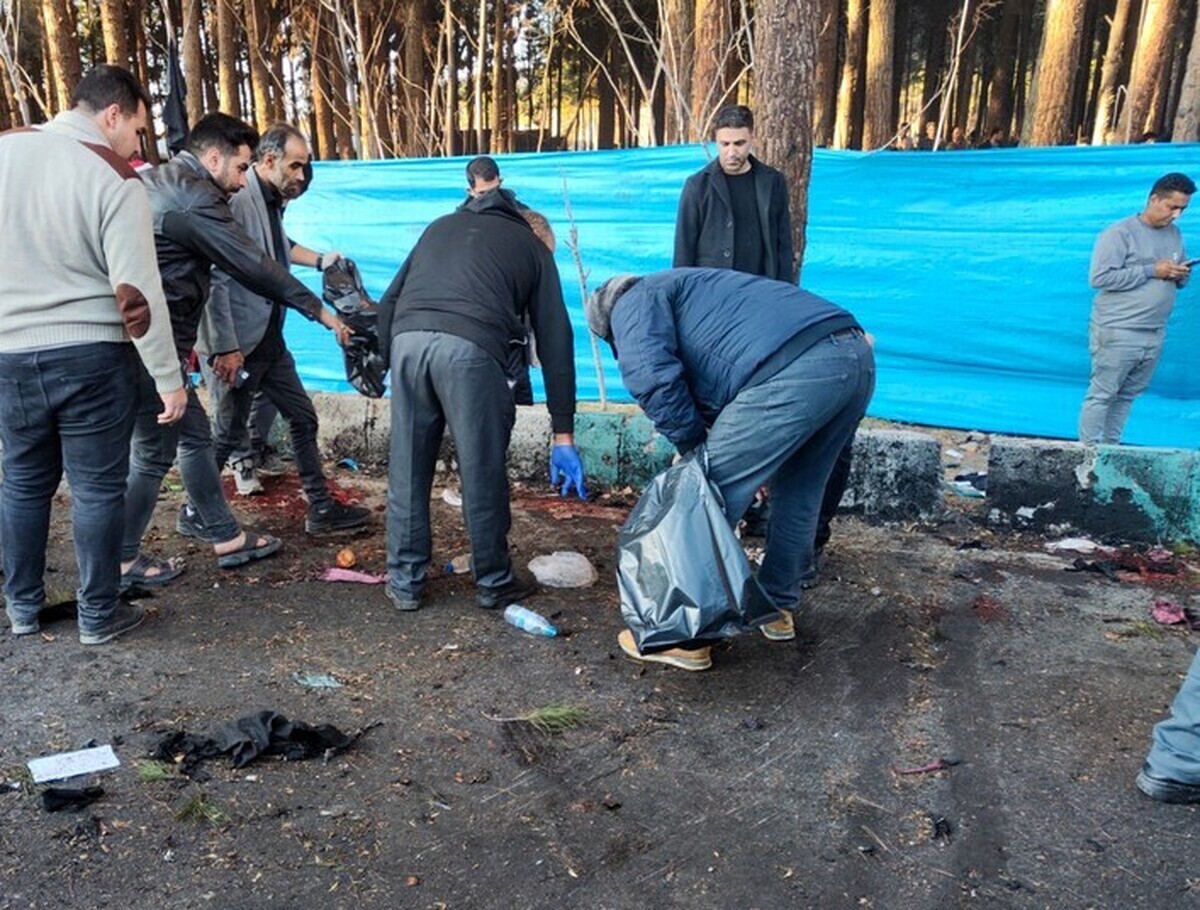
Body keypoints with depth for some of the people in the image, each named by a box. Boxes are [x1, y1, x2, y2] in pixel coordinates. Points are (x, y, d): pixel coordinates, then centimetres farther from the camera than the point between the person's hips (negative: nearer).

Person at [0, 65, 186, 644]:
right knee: (97, 488, 5)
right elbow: (137, 290, -15)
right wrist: (167, 376, -10)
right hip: (91, 355, -5)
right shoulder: (113, 177, -12)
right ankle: (99, 616, 16)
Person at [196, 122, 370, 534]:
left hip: (270, 339, 9)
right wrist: (225, 349, -24)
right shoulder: (237, 200, -18)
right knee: (228, 432, 4)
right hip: (238, 344, -9)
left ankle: (321, 508, 19)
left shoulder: (273, 200, 10)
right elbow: (216, 279, -23)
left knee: (303, 418, 10)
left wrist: (321, 260, 20)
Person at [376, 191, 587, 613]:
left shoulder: (441, 226, 34)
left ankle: (404, 581, 25)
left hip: (407, 338, 4)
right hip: (471, 348, -3)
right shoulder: (533, 246, 24)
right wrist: (563, 435, 16)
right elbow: (555, 341, 17)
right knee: (483, 474, 9)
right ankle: (494, 583, 24)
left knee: (407, 470, 14)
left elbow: (388, 301, 24)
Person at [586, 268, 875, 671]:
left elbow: (652, 376, -10)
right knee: (799, 495, 24)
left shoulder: (634, 303, 12)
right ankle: (779, 608, 39)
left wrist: (690, 442, 3)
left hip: (794, 372, -10)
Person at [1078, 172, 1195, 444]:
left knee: (1127, 395, 9)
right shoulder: (1120, 233, -8)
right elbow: (1099, 277, -18)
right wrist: (1151, 271, -17)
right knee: (1101, 395, -4)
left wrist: (1181, 275, -1)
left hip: (1154, 335, 7)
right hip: (1117, 333, -7)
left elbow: (1178, 280, 24)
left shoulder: (1175, 234, 15)